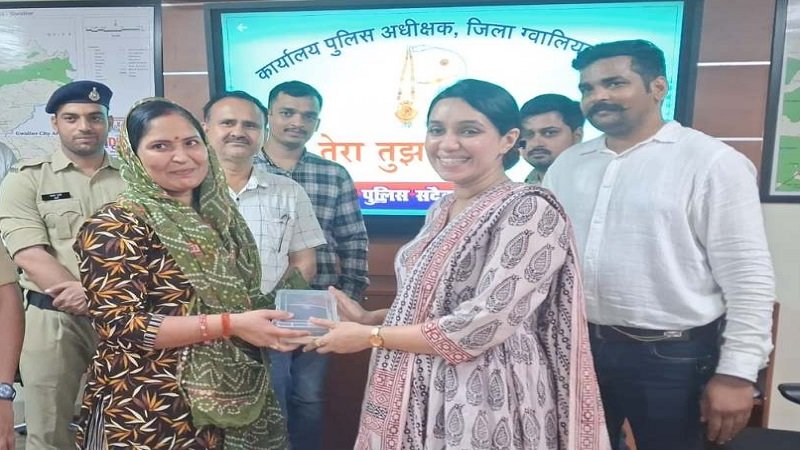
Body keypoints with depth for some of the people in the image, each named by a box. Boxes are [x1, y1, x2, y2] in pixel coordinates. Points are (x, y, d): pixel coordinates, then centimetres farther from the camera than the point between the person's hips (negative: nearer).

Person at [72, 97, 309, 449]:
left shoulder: (217, 217, 7)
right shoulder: (113, 227, -13)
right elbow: (120, 326, -21)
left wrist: (269, 320, -1)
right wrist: (229, 324, -26)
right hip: (148, 413, -6)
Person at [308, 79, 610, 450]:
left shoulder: (531, 211, -18)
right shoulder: (441, 209, 6)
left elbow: (482, 327, -24)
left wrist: (370, 336, -16)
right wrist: (367, 317, 2)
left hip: (482, 403, -7)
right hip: (420, 392, 7)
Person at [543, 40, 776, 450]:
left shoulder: (711, 162, -10)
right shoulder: (566, 165, 6)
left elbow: (749, 278, -10)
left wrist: (737, 372, -11)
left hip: (672, 355, -4)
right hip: (577, 345, 5)